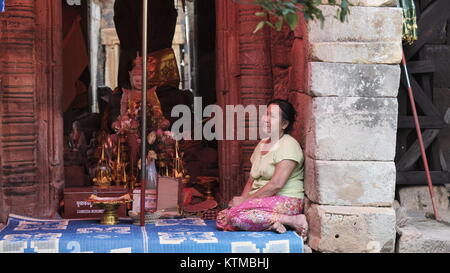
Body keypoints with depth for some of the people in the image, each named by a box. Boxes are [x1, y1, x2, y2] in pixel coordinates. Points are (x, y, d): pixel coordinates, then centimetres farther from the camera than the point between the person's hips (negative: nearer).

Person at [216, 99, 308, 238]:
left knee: (236, 215, -29)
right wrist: (241, 199, -2)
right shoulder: (262, 144, 19)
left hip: (285, 202, -8)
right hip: (261, 202, 8)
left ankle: (292, 220, -19)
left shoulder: (288, 145, -9)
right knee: (221, 219, -11)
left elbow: (276, 184, -19)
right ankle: (272, 222, -16)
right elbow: (251, 180, 18)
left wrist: (245, 199, -15)